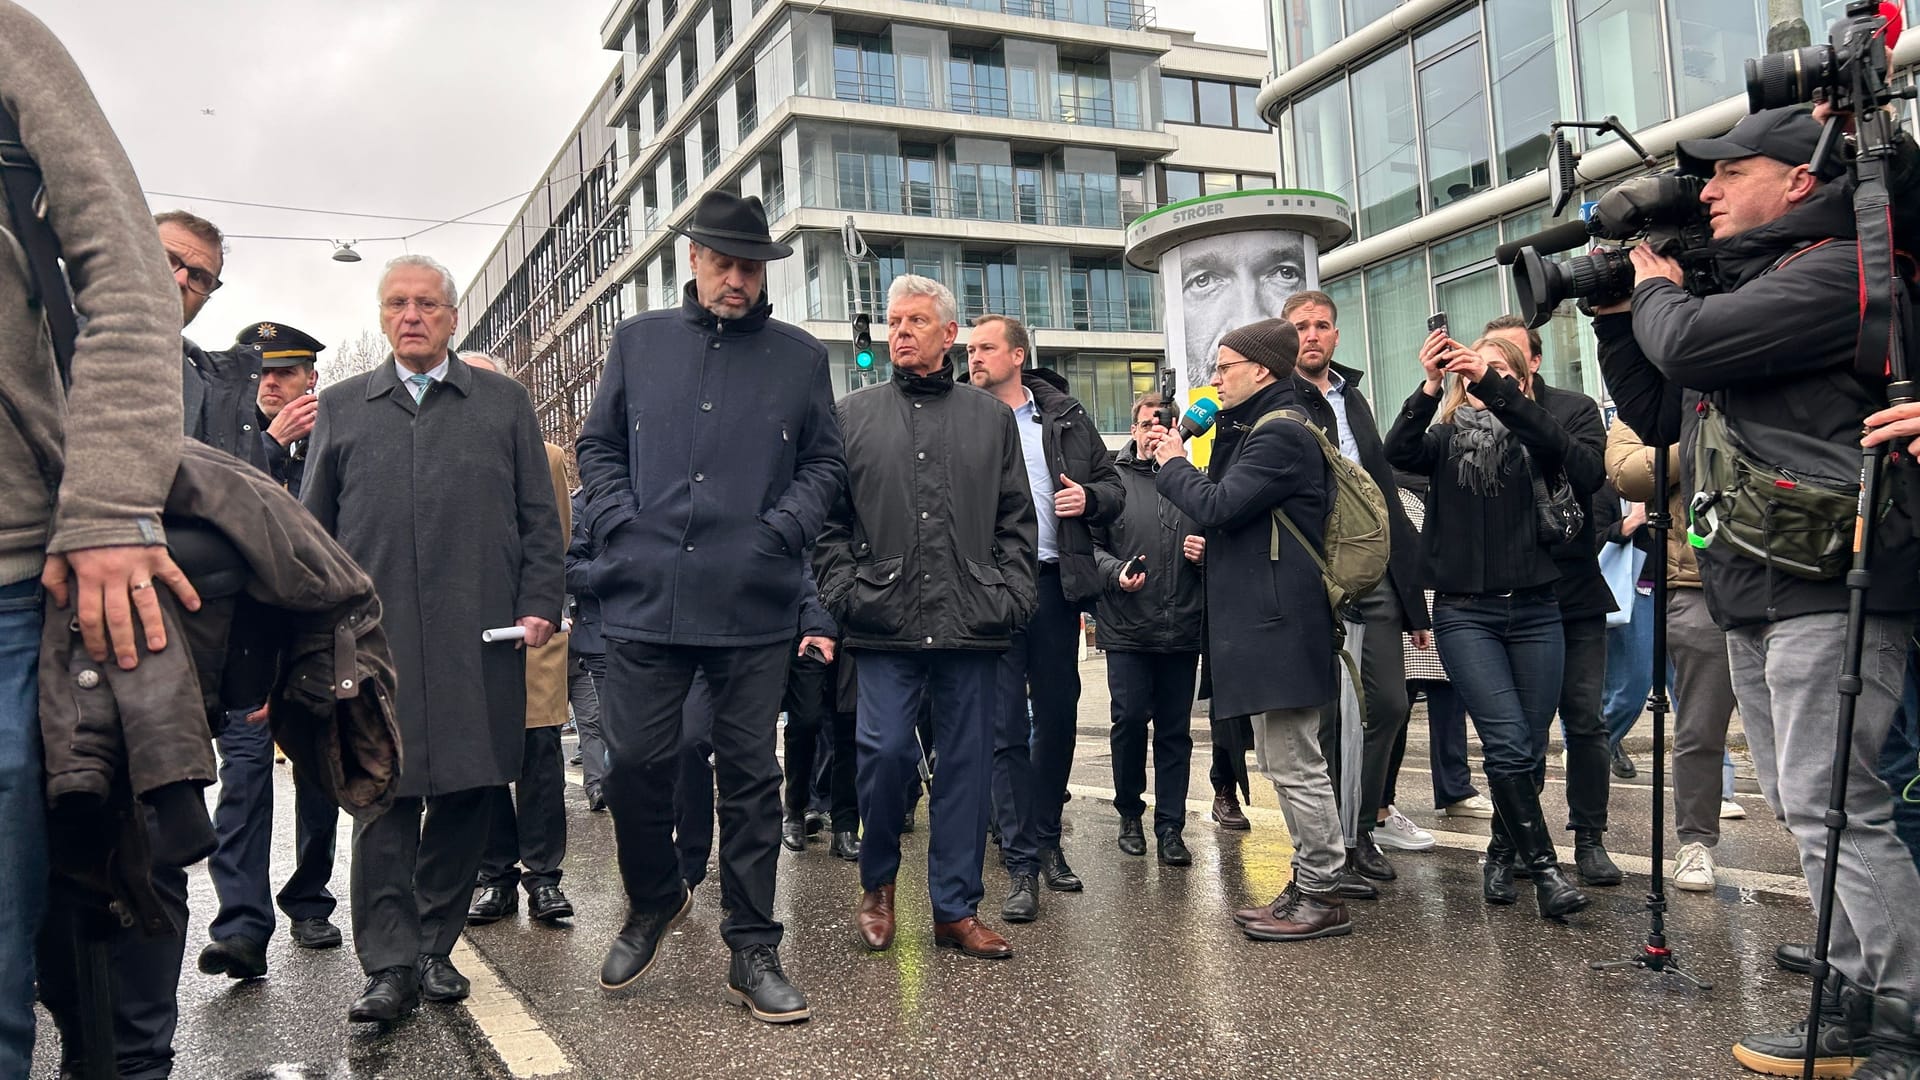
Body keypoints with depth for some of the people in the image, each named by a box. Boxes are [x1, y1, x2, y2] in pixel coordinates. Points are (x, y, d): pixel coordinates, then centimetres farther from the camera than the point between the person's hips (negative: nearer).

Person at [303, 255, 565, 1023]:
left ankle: (435, 947, 17)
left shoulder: (504, 403, 13)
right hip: (374, 637, 0)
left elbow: (539, 520, 10)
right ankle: (391, 966, 3)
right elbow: (313, 527, 15)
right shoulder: (341, 407, 17)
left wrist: (538, 605, -1)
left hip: (479, 641, 0)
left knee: (466, 793, 4)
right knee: (384, 796, -2)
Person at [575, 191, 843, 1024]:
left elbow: (824, 462, 10)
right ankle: (655, 898, 32)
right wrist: (619, 524, -1)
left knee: (750, 774, 5)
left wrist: (784, 528, -6)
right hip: (645, 599, 1)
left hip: (754, 606, -1)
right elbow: (598, 446, 14)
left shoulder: (800, 356, 8)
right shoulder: (640, 340, 11)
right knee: (633, 762, 4)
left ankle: (752, 949, 17)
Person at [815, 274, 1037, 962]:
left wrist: (1010, 595, 1)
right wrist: (842, 593, -4)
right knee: (886, 751, -7)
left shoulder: (991, 417, 14)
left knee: (967, 764, 5)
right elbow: (827, 519, 8)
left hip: (972, 624, 2)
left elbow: (1016, 519, 12)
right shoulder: (853, 415, 10)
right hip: (885, 623, -1)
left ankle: (956, 909, 18)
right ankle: (877, 882, 19)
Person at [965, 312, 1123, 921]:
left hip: (1055, 583, 3)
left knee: (1057, 719, 11)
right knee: (1005, 727, -2)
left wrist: (1090, 498, -7)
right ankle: (1022, 865, 4)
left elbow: (1113, 487, 15)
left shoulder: (1065, 416, 10)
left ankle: (1047, 842, 27)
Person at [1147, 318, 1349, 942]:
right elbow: (1226, 506, 20)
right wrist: (1180, 463, 9)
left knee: (1294, 764, -4)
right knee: (1284, 761, 15)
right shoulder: (1260, 430, 20)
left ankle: (1323, 898, 6)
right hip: (1264, 625, 11)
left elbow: (1217, 506, -19)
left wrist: (1173, 466, -2)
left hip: (1279, 626, -11)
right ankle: (1309, 885, 25)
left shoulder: (1281, 434, -14)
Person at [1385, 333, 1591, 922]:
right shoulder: (1446, 440, 9)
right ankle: (1543, 868, -4)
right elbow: (1399, 452, -12)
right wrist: (1430, 386, -26)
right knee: (1508, 743, -12)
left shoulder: (1532, 439, 8)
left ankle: (1502, 851, 28)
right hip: (1465, 612, -1)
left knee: (1529, 745, 7)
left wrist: (1491, 383, -27)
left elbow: (1555, 442, -16)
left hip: (1534, 609, 2)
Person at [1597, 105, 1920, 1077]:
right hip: (1752, 597, 10)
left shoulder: (1834, 271, -8)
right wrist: (1615, 315, 15)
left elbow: (1688, 342, -20)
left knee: (1832, 806, -10)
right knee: (1802, 808, 12)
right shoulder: (1744, 285, 22)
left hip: (1828, 586, -10)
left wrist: (1654, 290, 2)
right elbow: (1659, 415, 25)